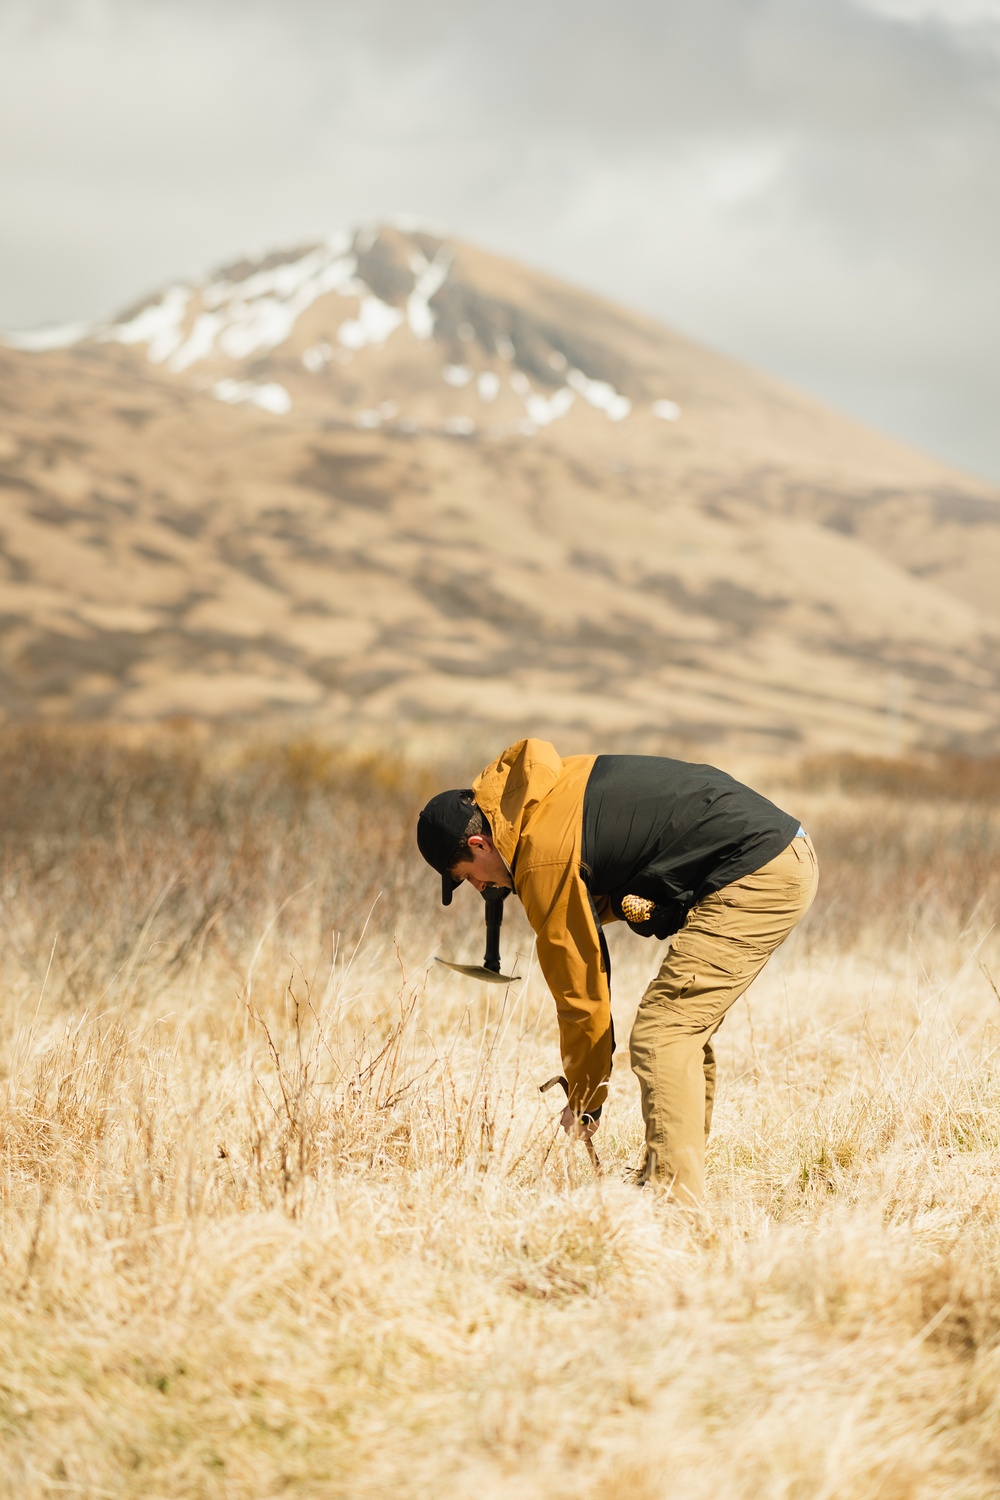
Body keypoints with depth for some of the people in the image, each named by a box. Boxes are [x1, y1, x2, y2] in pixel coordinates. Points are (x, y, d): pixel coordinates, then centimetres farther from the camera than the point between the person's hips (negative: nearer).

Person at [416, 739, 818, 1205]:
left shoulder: (544, 860, -14)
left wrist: (583, 1105, 5)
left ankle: (674, 1198, -17)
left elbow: (581, 994, -7)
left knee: (658, 1036, -13)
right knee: (685, 1032, 16)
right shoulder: (548, 784, 12)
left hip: (757, 878, -10)